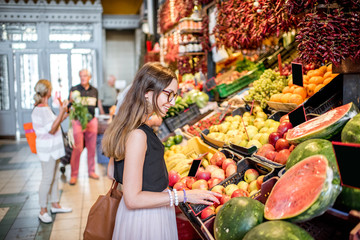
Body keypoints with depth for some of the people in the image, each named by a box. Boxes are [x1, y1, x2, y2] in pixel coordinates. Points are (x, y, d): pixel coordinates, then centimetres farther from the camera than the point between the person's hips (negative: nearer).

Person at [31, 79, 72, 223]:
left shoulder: (42, 108, 13)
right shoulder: (42, 109, -19)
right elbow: (52, 130, -23)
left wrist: (63, 117, 15)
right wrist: (61, 112, -24)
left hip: (53, 148, 10)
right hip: (47, 149, -10)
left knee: (55, 177, 16)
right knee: (47, 179, -2)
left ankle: (55, 205, 28)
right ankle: (43, 211, 10)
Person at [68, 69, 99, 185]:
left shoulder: (94, 90, 10)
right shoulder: (74, 89, -1)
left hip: (91, 121, 4)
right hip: (78, 121, -4)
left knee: (92, 147, 9)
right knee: (77, 148, -6)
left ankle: (91, 171, 23)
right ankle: (74, 174, 5)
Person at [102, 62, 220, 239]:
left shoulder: (128, 127, 2)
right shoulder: (137, 135, -28)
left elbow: (113, 171, 11)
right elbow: (133, 199, -27)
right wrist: (184, 195, -25)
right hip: (145, 220, -9)